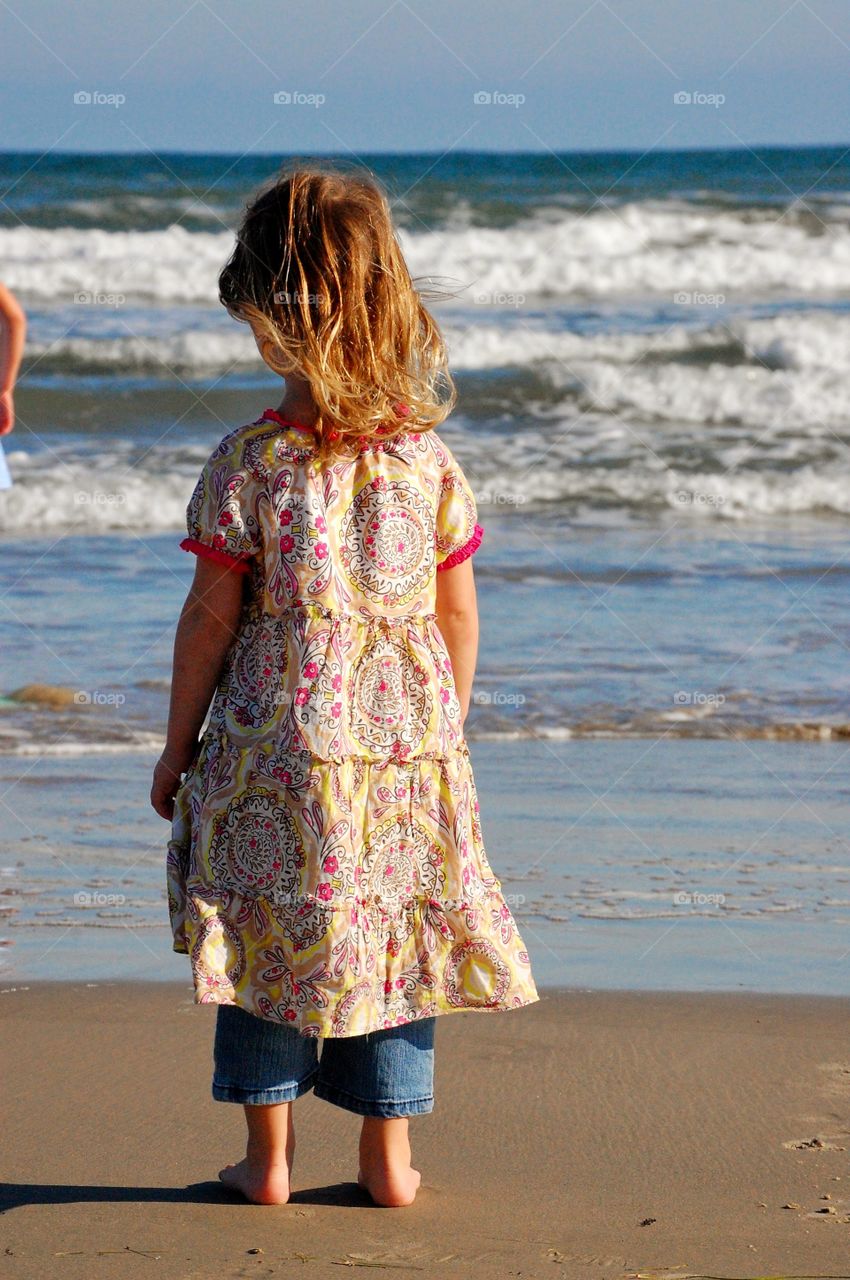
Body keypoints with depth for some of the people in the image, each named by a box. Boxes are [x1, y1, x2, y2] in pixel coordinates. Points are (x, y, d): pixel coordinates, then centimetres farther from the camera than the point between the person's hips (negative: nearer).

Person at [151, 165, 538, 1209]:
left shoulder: (248, 463, -11)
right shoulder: (428, 456, -1)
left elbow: (209, 618, -6)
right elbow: (458, 616, 5)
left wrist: (178, 744, 5)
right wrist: (445, 733, 18)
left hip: (276, 746, -2)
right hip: (408, 737, 2)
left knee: (268, 941, 8)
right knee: (394, 933, 11)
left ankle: (268, 1157, 13)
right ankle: (388, 1155, 16)